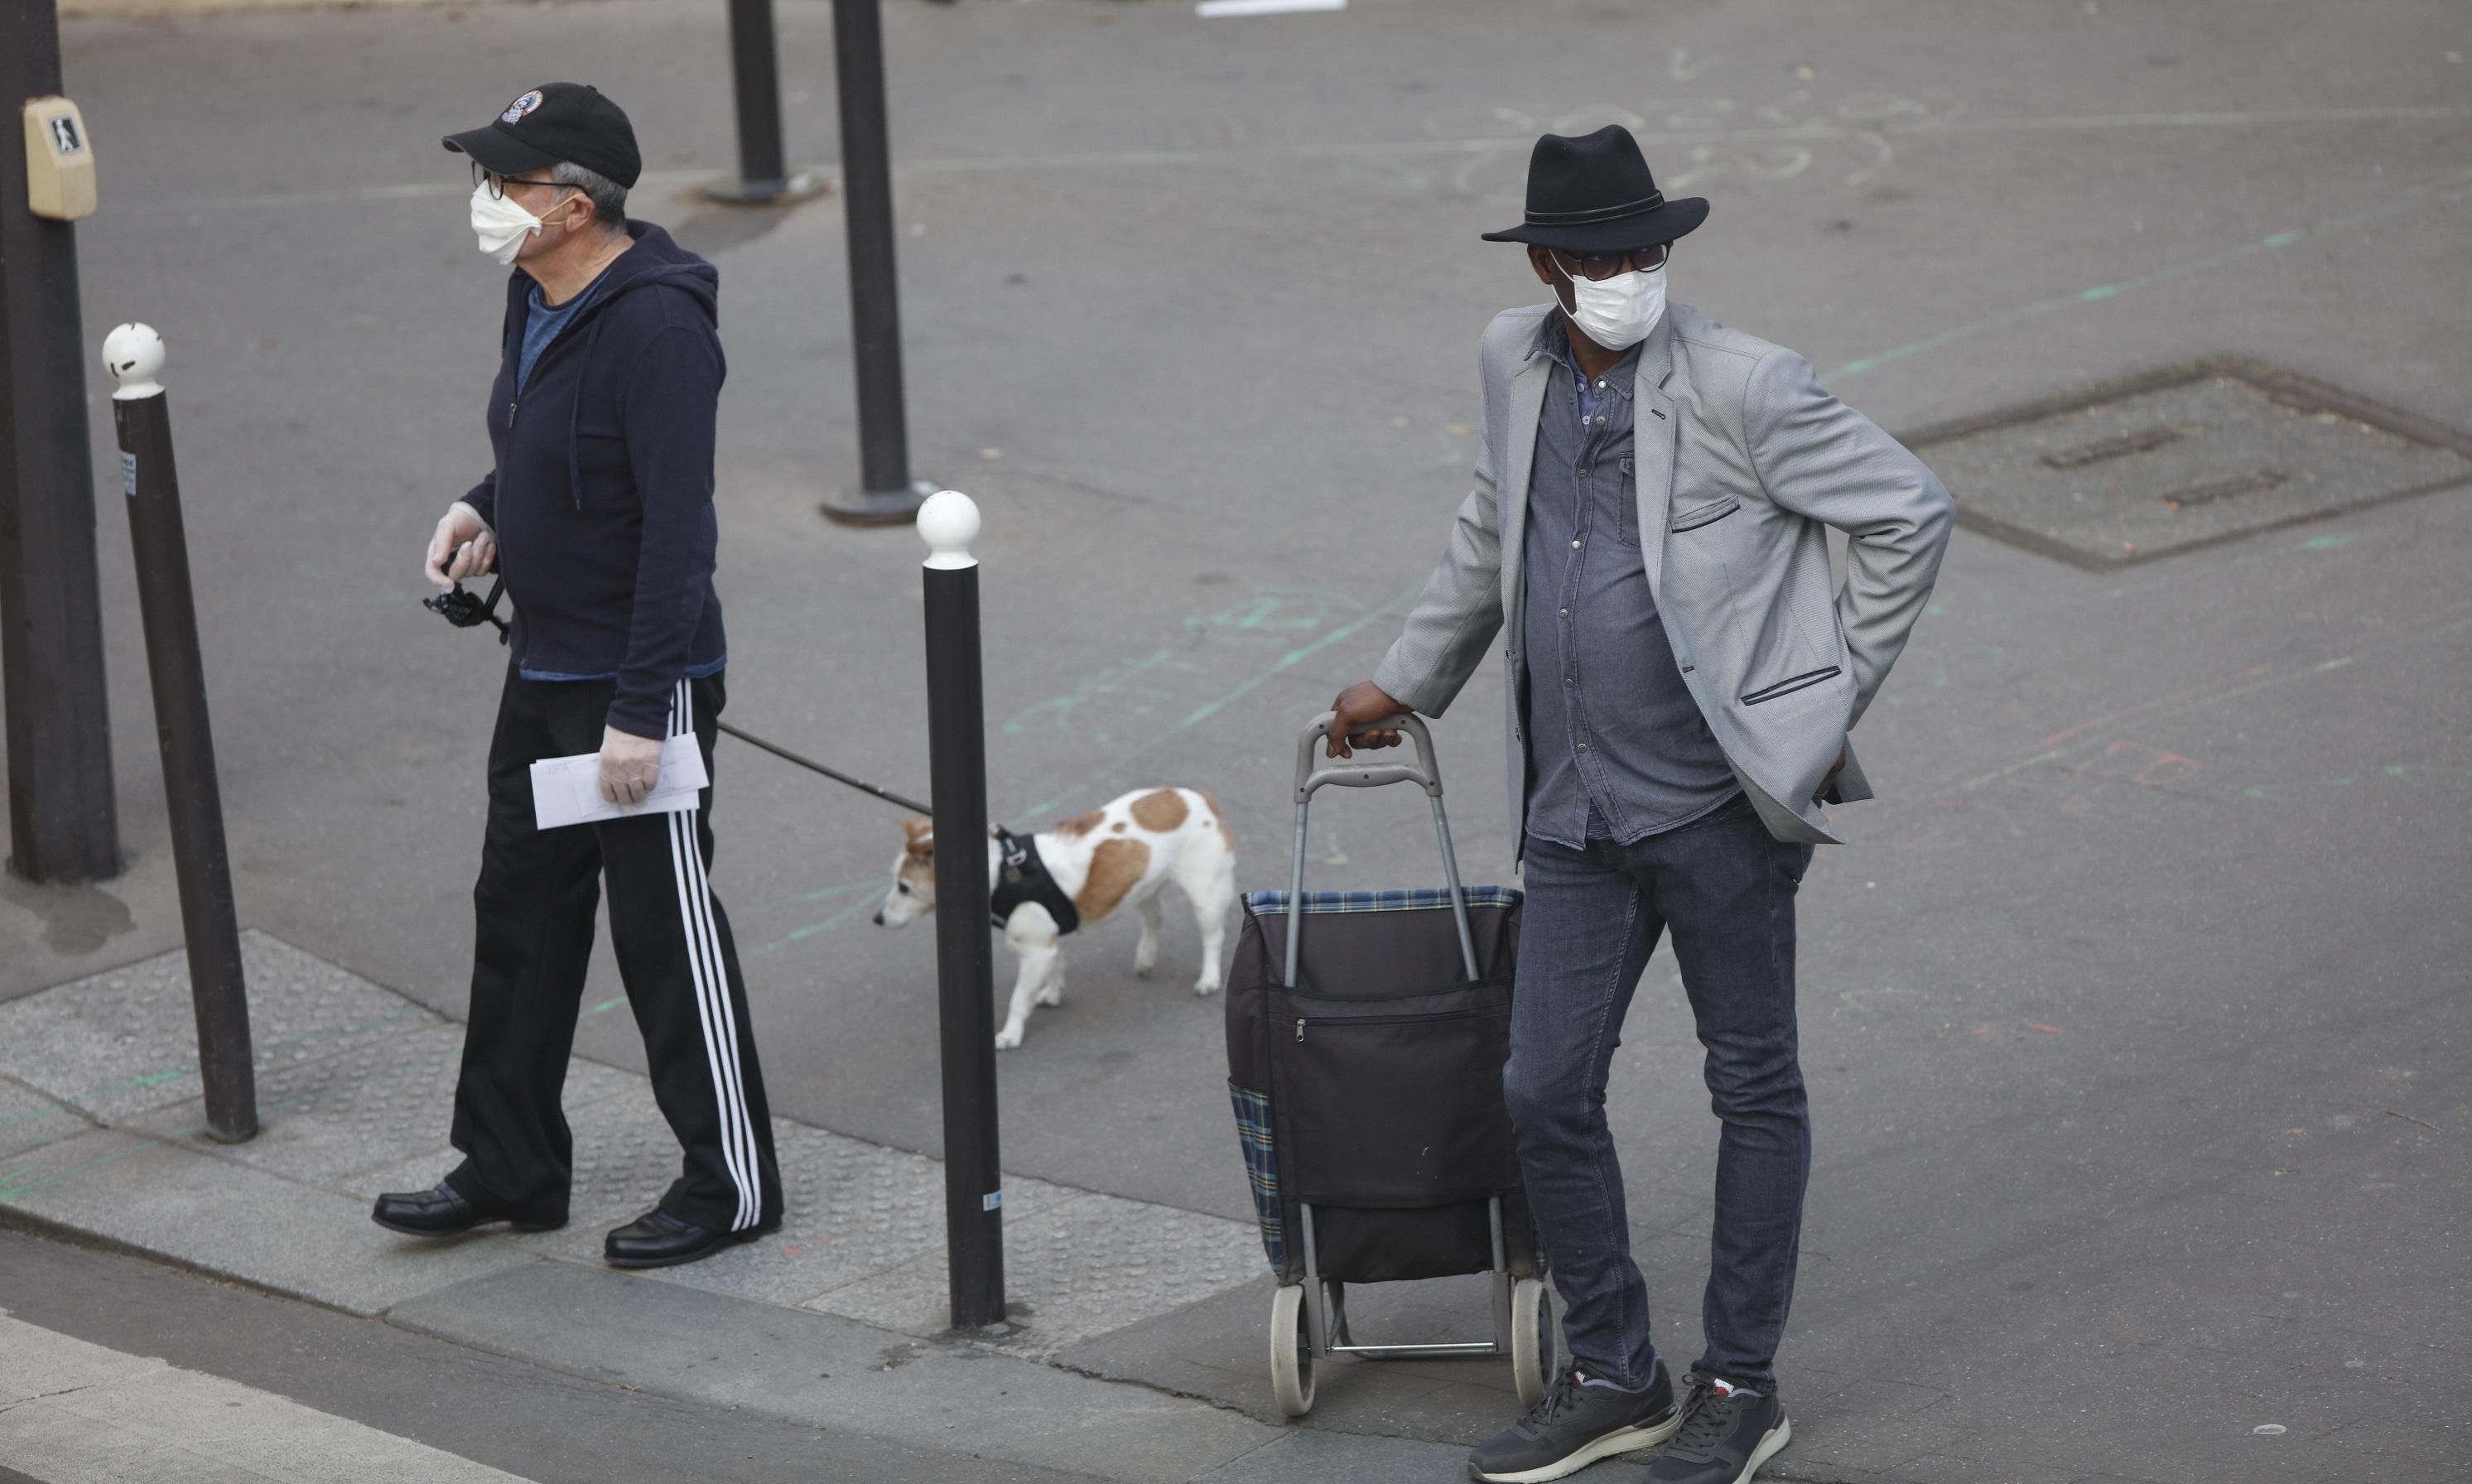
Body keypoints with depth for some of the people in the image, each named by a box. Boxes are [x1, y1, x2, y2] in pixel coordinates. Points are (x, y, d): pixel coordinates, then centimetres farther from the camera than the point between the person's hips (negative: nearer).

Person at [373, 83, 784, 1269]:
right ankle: (510, 1168, 28)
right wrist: (484, 508, 3)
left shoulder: (656, 327, -23)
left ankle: (730, 1185, 11)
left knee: (667, 931, -1)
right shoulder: (534, 296, 7)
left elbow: (678, 524, -25)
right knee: (519, 915, 16)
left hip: (641, 683, -10)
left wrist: (640, 713, -26)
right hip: (541, 674, 10)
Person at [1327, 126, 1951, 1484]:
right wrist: (1406, 680, 27)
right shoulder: (1516, 365, 6)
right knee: (1545, 1094, 5)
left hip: (1720, 803, -6)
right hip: (1577, 812, 6)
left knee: (1754, 1088, 7)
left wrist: (1837, 691, -6)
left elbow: (1908, 511, -8)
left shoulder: (1742, 386, -13)